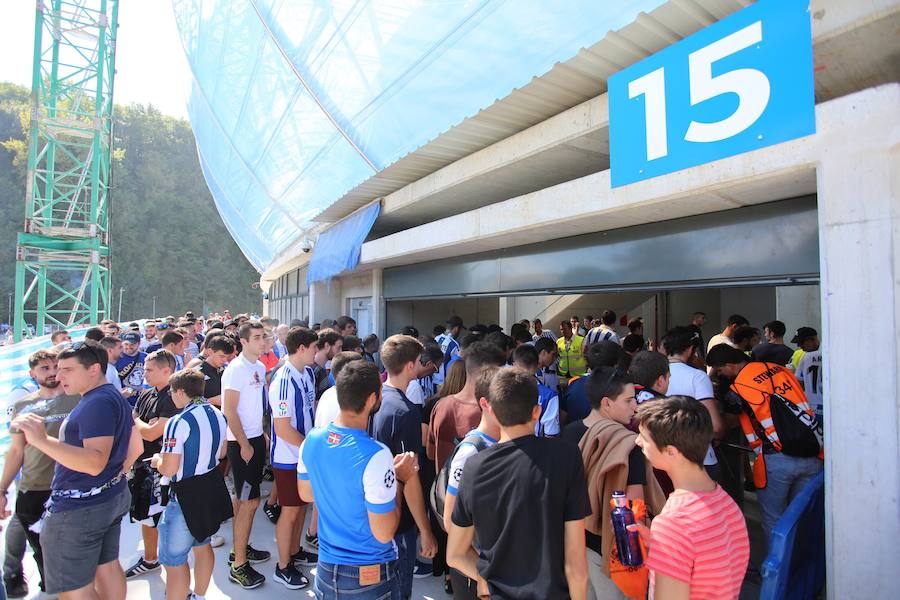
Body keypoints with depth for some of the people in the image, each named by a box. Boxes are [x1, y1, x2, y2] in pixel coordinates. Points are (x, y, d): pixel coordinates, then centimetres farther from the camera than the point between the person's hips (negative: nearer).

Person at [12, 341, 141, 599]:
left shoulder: (97, 403, -21)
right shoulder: (116, 397, 10)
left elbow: (95, 462, -31)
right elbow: (135, 448, 15)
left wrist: (42, 441, -35)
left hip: (79, 510, -10)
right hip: (112, 498, 10)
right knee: (107, 567, 21)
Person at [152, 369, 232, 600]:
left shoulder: (178, 422, -22)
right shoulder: (218, 414, 0)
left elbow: (168, 470, -19)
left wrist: (157, 460, 1)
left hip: (187, 495, -8)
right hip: (213, 488, 8)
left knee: (174, 560, 6)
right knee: (202, 545, 26)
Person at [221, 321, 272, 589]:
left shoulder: (260, 367, 8)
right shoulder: (236, 369, -17)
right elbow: (229, 411, -18)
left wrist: (262, 435, 14)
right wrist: (244, 445, -16)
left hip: (256, 438, 8)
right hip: (241, 442, -8)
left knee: (247, 499, 18)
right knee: (250, 501, -4)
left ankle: (241, 547, 33)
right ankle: (238, 566, 8)